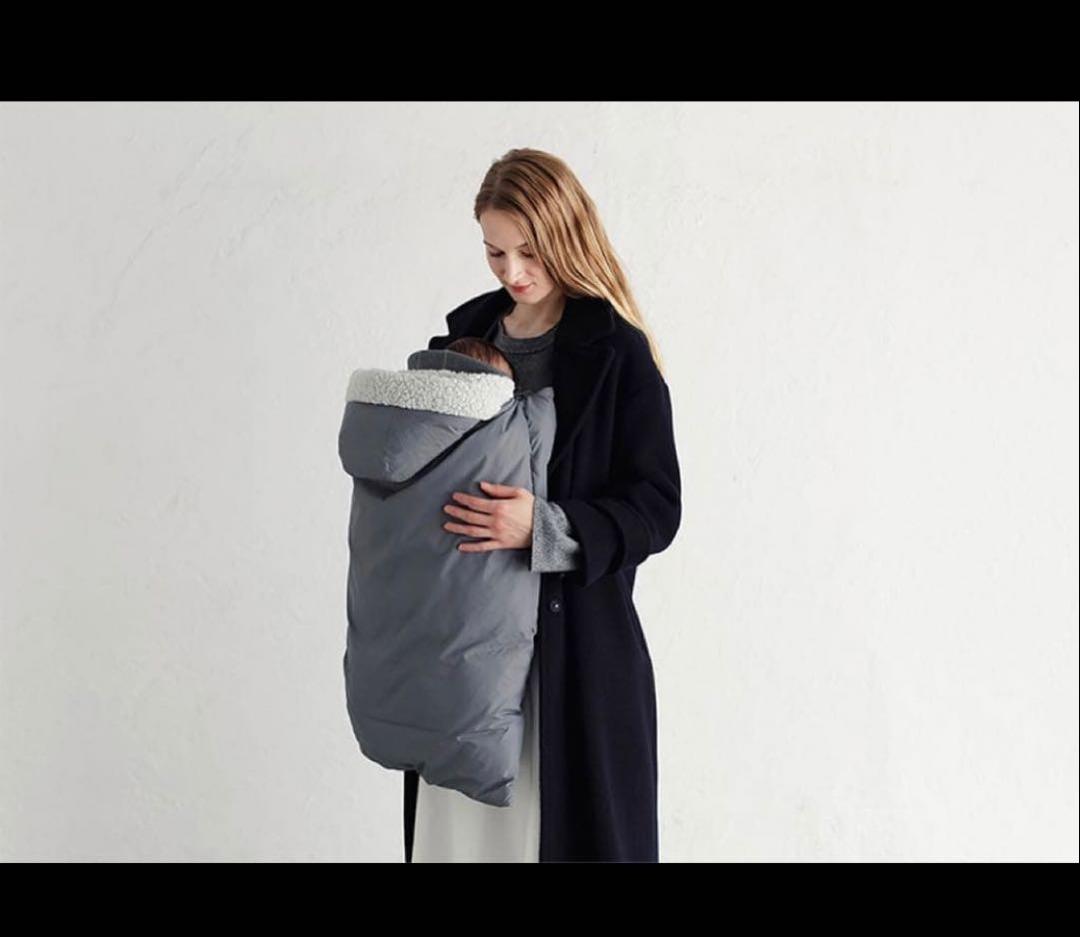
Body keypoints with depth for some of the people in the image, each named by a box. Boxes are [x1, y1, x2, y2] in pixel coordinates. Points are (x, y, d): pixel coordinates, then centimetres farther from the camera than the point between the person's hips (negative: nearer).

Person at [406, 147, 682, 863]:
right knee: (459, 818, 7)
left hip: (575, 638, -4)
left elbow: (657, 508, -10)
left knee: (565, 821, 1)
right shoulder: (465, 336, 9)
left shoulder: (618, 354, -7)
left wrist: (545, 528, -22)